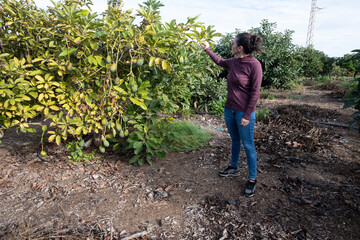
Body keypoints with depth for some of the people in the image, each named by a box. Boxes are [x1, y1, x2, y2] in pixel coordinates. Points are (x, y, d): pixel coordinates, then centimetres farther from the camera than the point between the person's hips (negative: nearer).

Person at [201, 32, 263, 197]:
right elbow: (219, 61, 27)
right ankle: (234, 168, 38)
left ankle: (252, 179, 18)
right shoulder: (233, 62, 4)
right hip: (229, 109, 7)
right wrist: (207, 50, 31)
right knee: (235, 140, 20)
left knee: (248, 145, 3)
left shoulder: (254, 65, -16)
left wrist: (247, 115, -16)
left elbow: (255, 92, -16)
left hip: (244, 112, -7)